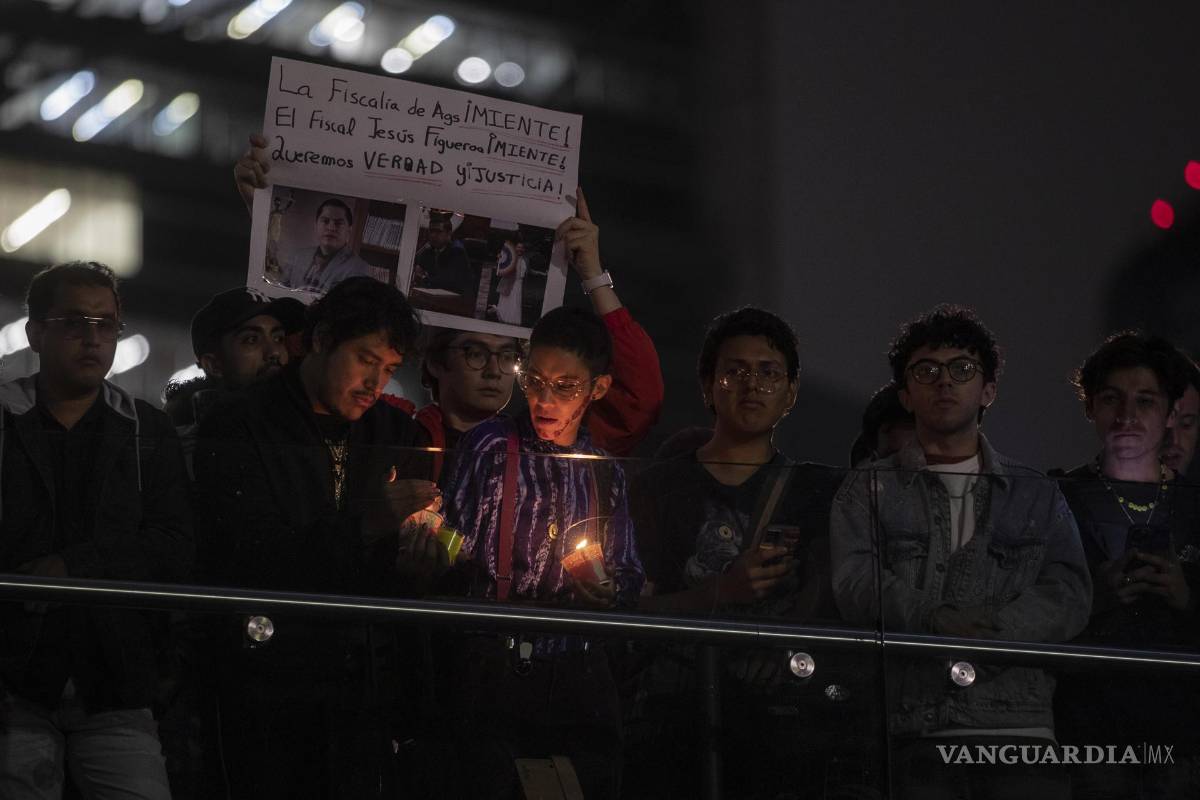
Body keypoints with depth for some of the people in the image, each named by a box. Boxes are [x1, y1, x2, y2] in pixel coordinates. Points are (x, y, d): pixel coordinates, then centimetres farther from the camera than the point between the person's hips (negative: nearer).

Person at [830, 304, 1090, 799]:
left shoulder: (1038, 498, 21)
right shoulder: (868, 492, 18)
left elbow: (1070, 598, 6)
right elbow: (857, 589, 2)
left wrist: (983, 631, -11)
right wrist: (939, 620, -14)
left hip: (1018, 724, 1)